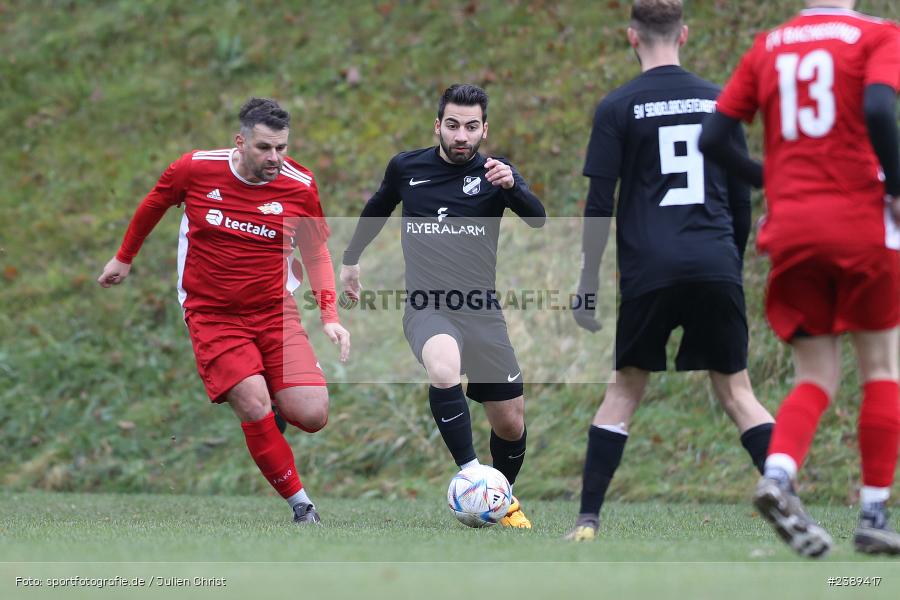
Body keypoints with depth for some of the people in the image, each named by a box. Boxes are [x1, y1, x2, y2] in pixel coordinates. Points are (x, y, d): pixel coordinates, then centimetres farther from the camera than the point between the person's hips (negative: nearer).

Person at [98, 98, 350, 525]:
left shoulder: (300, 186, -7)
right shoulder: (195, 169, -10)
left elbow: (316, 251, 9)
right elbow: (153, 205, 12)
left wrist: (329, 317, -1)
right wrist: (124, 258, 23)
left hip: (275, 313, 2)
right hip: (213, 314, -2)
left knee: (312, 416, -13)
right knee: (254, 406, -22)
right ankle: (302, 506, -10)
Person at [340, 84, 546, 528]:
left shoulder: (494, 173, 0)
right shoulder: (407, 168, 3)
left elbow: (536, 219, -19)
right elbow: (378, 208, 25)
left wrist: (511, 186, -39)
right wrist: (351, 258, 32)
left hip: (481, 310, 2)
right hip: (427, 308, -2)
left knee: (511, 425, 4)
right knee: (444, 370, -36)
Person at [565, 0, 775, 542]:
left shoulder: (618, 108, 1)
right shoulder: (717, 101, 10)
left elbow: (599, 205, -2)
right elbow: (742, 198, 13)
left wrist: (588, 284, 4)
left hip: (650, 270, -2)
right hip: (717, 267, 2)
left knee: (626, 389, 10)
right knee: (735, 389, 8)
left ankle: (588, 520, 5)